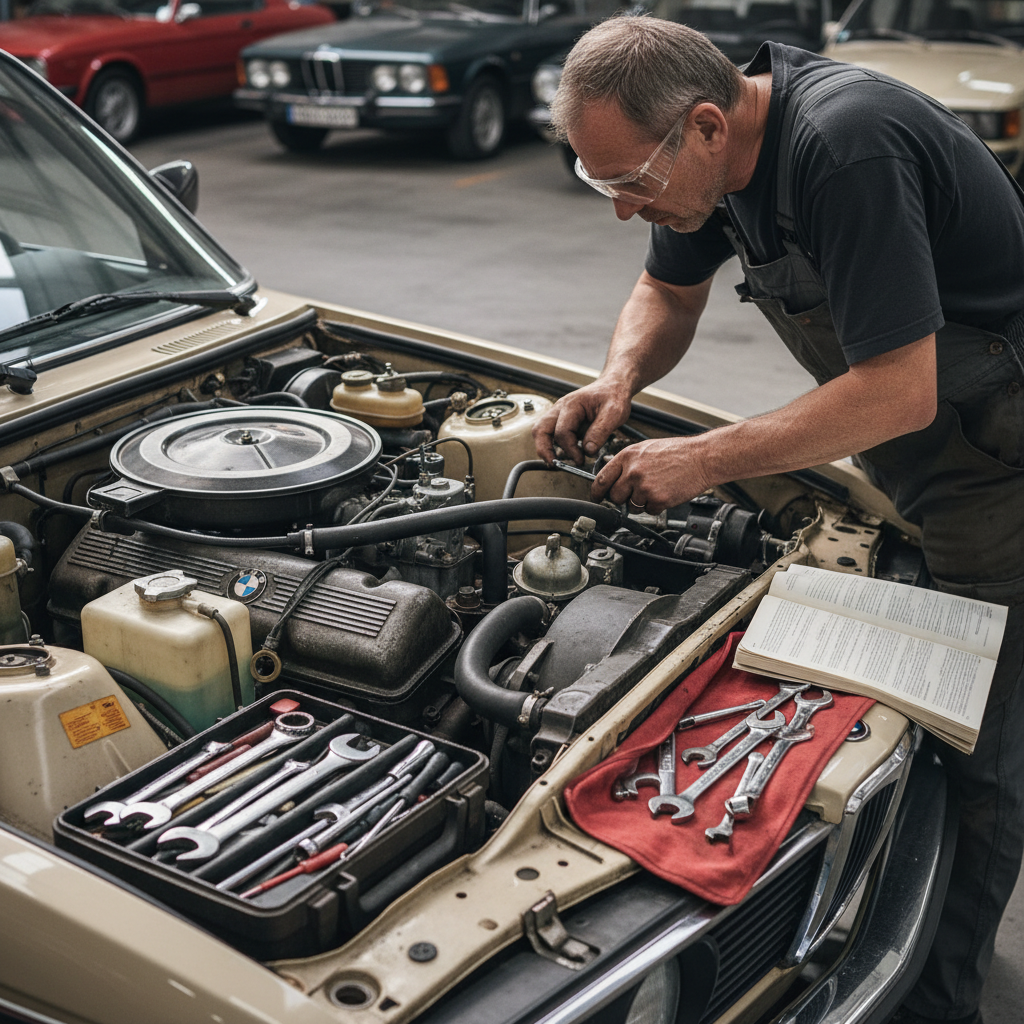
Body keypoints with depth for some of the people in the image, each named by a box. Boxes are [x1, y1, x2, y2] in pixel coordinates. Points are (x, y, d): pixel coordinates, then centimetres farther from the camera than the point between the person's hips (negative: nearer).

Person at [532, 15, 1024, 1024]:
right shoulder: (721, 145, -4)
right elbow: (668, 290, 13)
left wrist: (704, 460, -26)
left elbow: (900, 392, -33)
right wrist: (619, 380, -8)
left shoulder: (847, 147, -33)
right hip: (899, 474, 9)